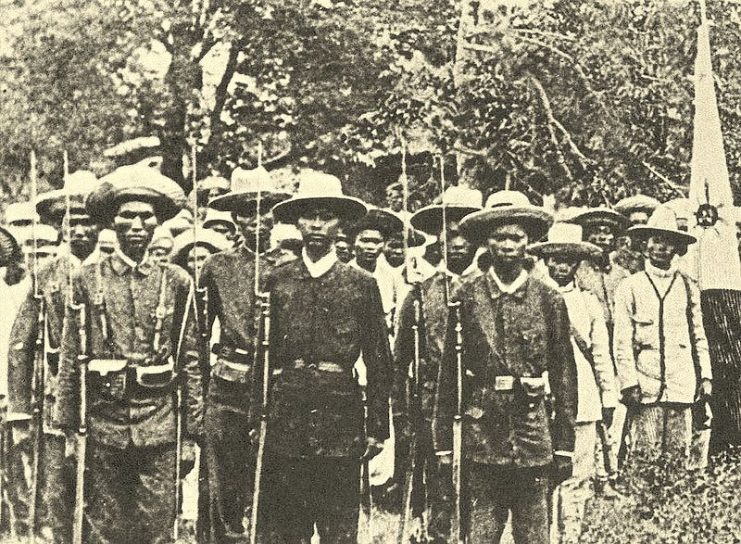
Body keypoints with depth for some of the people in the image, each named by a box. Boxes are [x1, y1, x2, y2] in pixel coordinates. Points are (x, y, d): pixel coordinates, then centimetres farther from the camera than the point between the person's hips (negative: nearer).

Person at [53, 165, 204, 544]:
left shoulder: (176, 281, 4)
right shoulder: (87, 279, 3)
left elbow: (190, 360, 5)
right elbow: (70, 357, 5)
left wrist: (193, 433, 2)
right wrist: (67, 426, 2)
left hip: (160, 424, 0)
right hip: (104, 420, 0)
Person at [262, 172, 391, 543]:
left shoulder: (361, 284, 5)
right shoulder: (277, 281, 7)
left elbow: (378, 361, 6)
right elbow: (263, 355, 9)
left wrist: (377, 429, 4)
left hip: (341, 418, -1)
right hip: (286, 421, 1)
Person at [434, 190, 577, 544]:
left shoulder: (549, 300, 4)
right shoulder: (467, 297, 2)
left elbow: (564, 374, 6)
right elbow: (449, 372, 4)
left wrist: (564, 446, 3)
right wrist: (444, 443, 2)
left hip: (534, 437, 1)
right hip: (480, 438, 0)